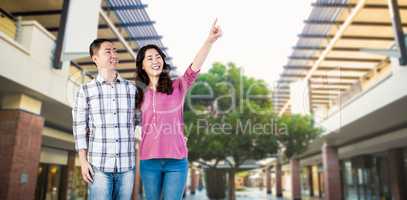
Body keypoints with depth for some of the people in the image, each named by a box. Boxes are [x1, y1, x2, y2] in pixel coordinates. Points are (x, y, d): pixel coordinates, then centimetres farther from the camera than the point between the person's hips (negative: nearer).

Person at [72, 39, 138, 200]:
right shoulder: (85, 90, 3)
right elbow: (80, 127, 3)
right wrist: (83, 161, -2)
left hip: (127, 165, 2)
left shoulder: (131, 88, 8)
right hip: (99, 166, -2)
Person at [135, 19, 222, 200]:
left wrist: (210, 40, -33)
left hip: (176, 161, -2)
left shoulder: (177, 87, -2)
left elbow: (194, 68, -19)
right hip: (149, 161, 2)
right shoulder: (139, 93, 5)